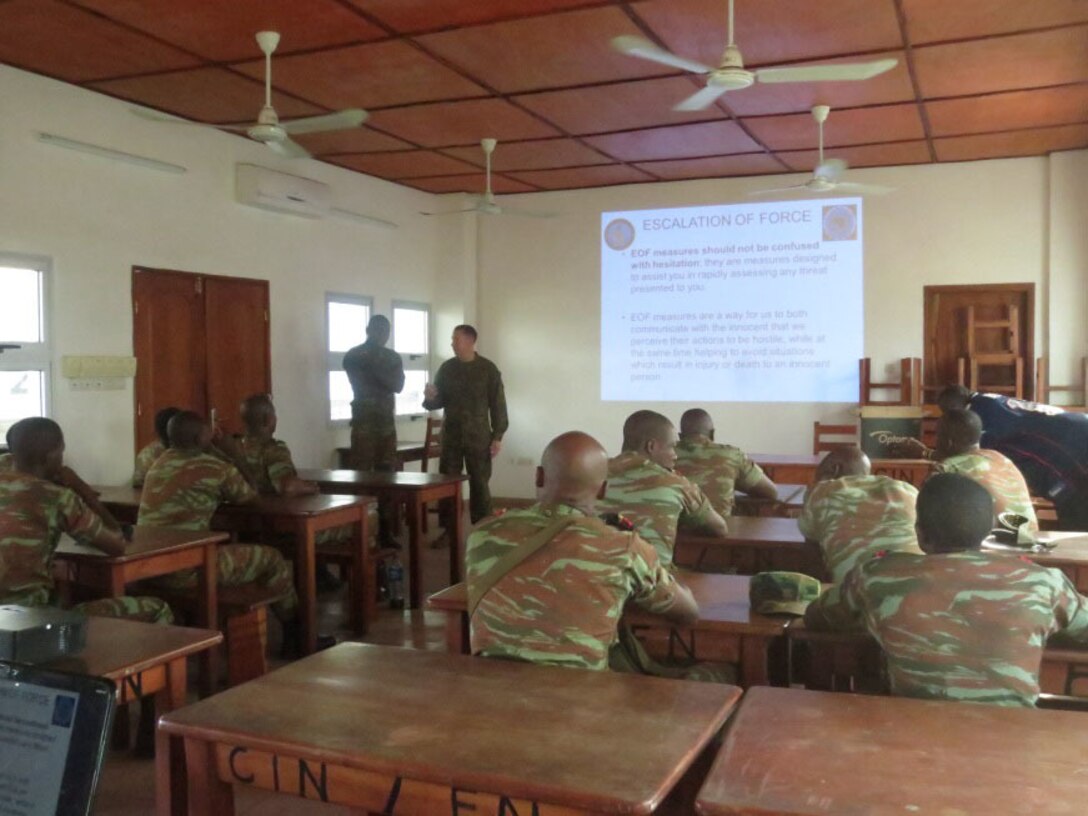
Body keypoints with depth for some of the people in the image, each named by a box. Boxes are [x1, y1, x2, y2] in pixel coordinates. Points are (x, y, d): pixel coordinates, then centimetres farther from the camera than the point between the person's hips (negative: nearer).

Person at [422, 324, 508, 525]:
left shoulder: (488, 369, -2)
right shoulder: (446, 368, 6)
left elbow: (498, 404, -3)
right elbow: (439, 402, 11)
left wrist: (498, 436, -8)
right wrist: (430, 398, -13)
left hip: (478, 436, -3)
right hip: (451, 435, 3)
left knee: (479, 484, 2)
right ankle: (447, 530, 13)